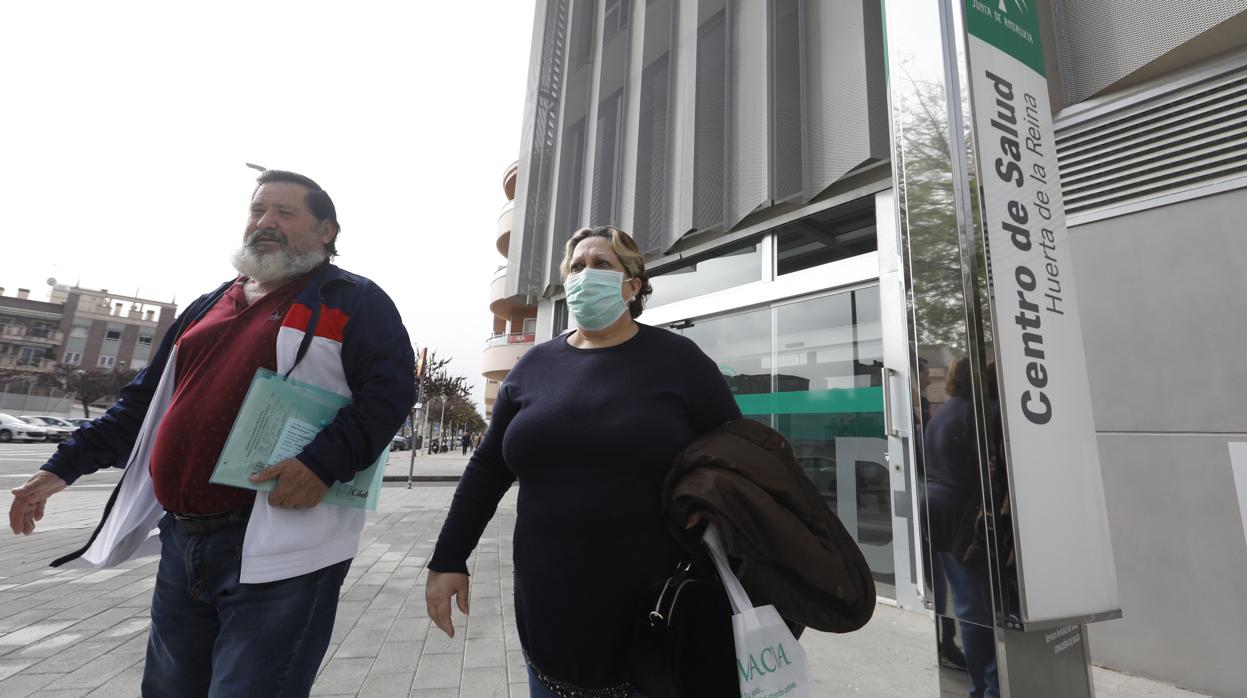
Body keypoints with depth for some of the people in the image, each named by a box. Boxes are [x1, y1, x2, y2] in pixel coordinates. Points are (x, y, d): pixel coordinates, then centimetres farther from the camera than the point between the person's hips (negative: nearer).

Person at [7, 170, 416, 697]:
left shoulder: (352, 301, -5)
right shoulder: (209, 308, 18)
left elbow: (389, 390, -16)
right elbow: (146, 400, 25)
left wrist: (323, 462, -26)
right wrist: (66, 465, 19)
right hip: (181, 541, 8)